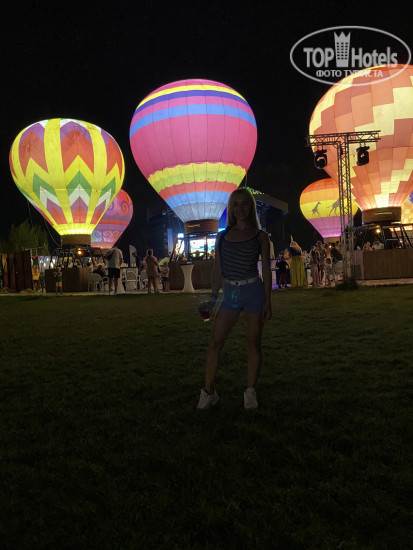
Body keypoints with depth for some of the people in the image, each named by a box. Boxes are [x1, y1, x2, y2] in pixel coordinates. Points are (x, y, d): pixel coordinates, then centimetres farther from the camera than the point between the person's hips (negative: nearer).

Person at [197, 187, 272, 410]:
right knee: (215, 342, -2)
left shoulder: (260, 236, 2)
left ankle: (250, 392, 18)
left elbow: (266, 270, 2)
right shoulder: (222, 236, 9)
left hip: (254, 291, -2)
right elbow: (218, 269, 12)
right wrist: (213, 297, 9)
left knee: (253, 343, 5)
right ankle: (208, 392, 9)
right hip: (230, 293, 2)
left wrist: (268, 302, -4)